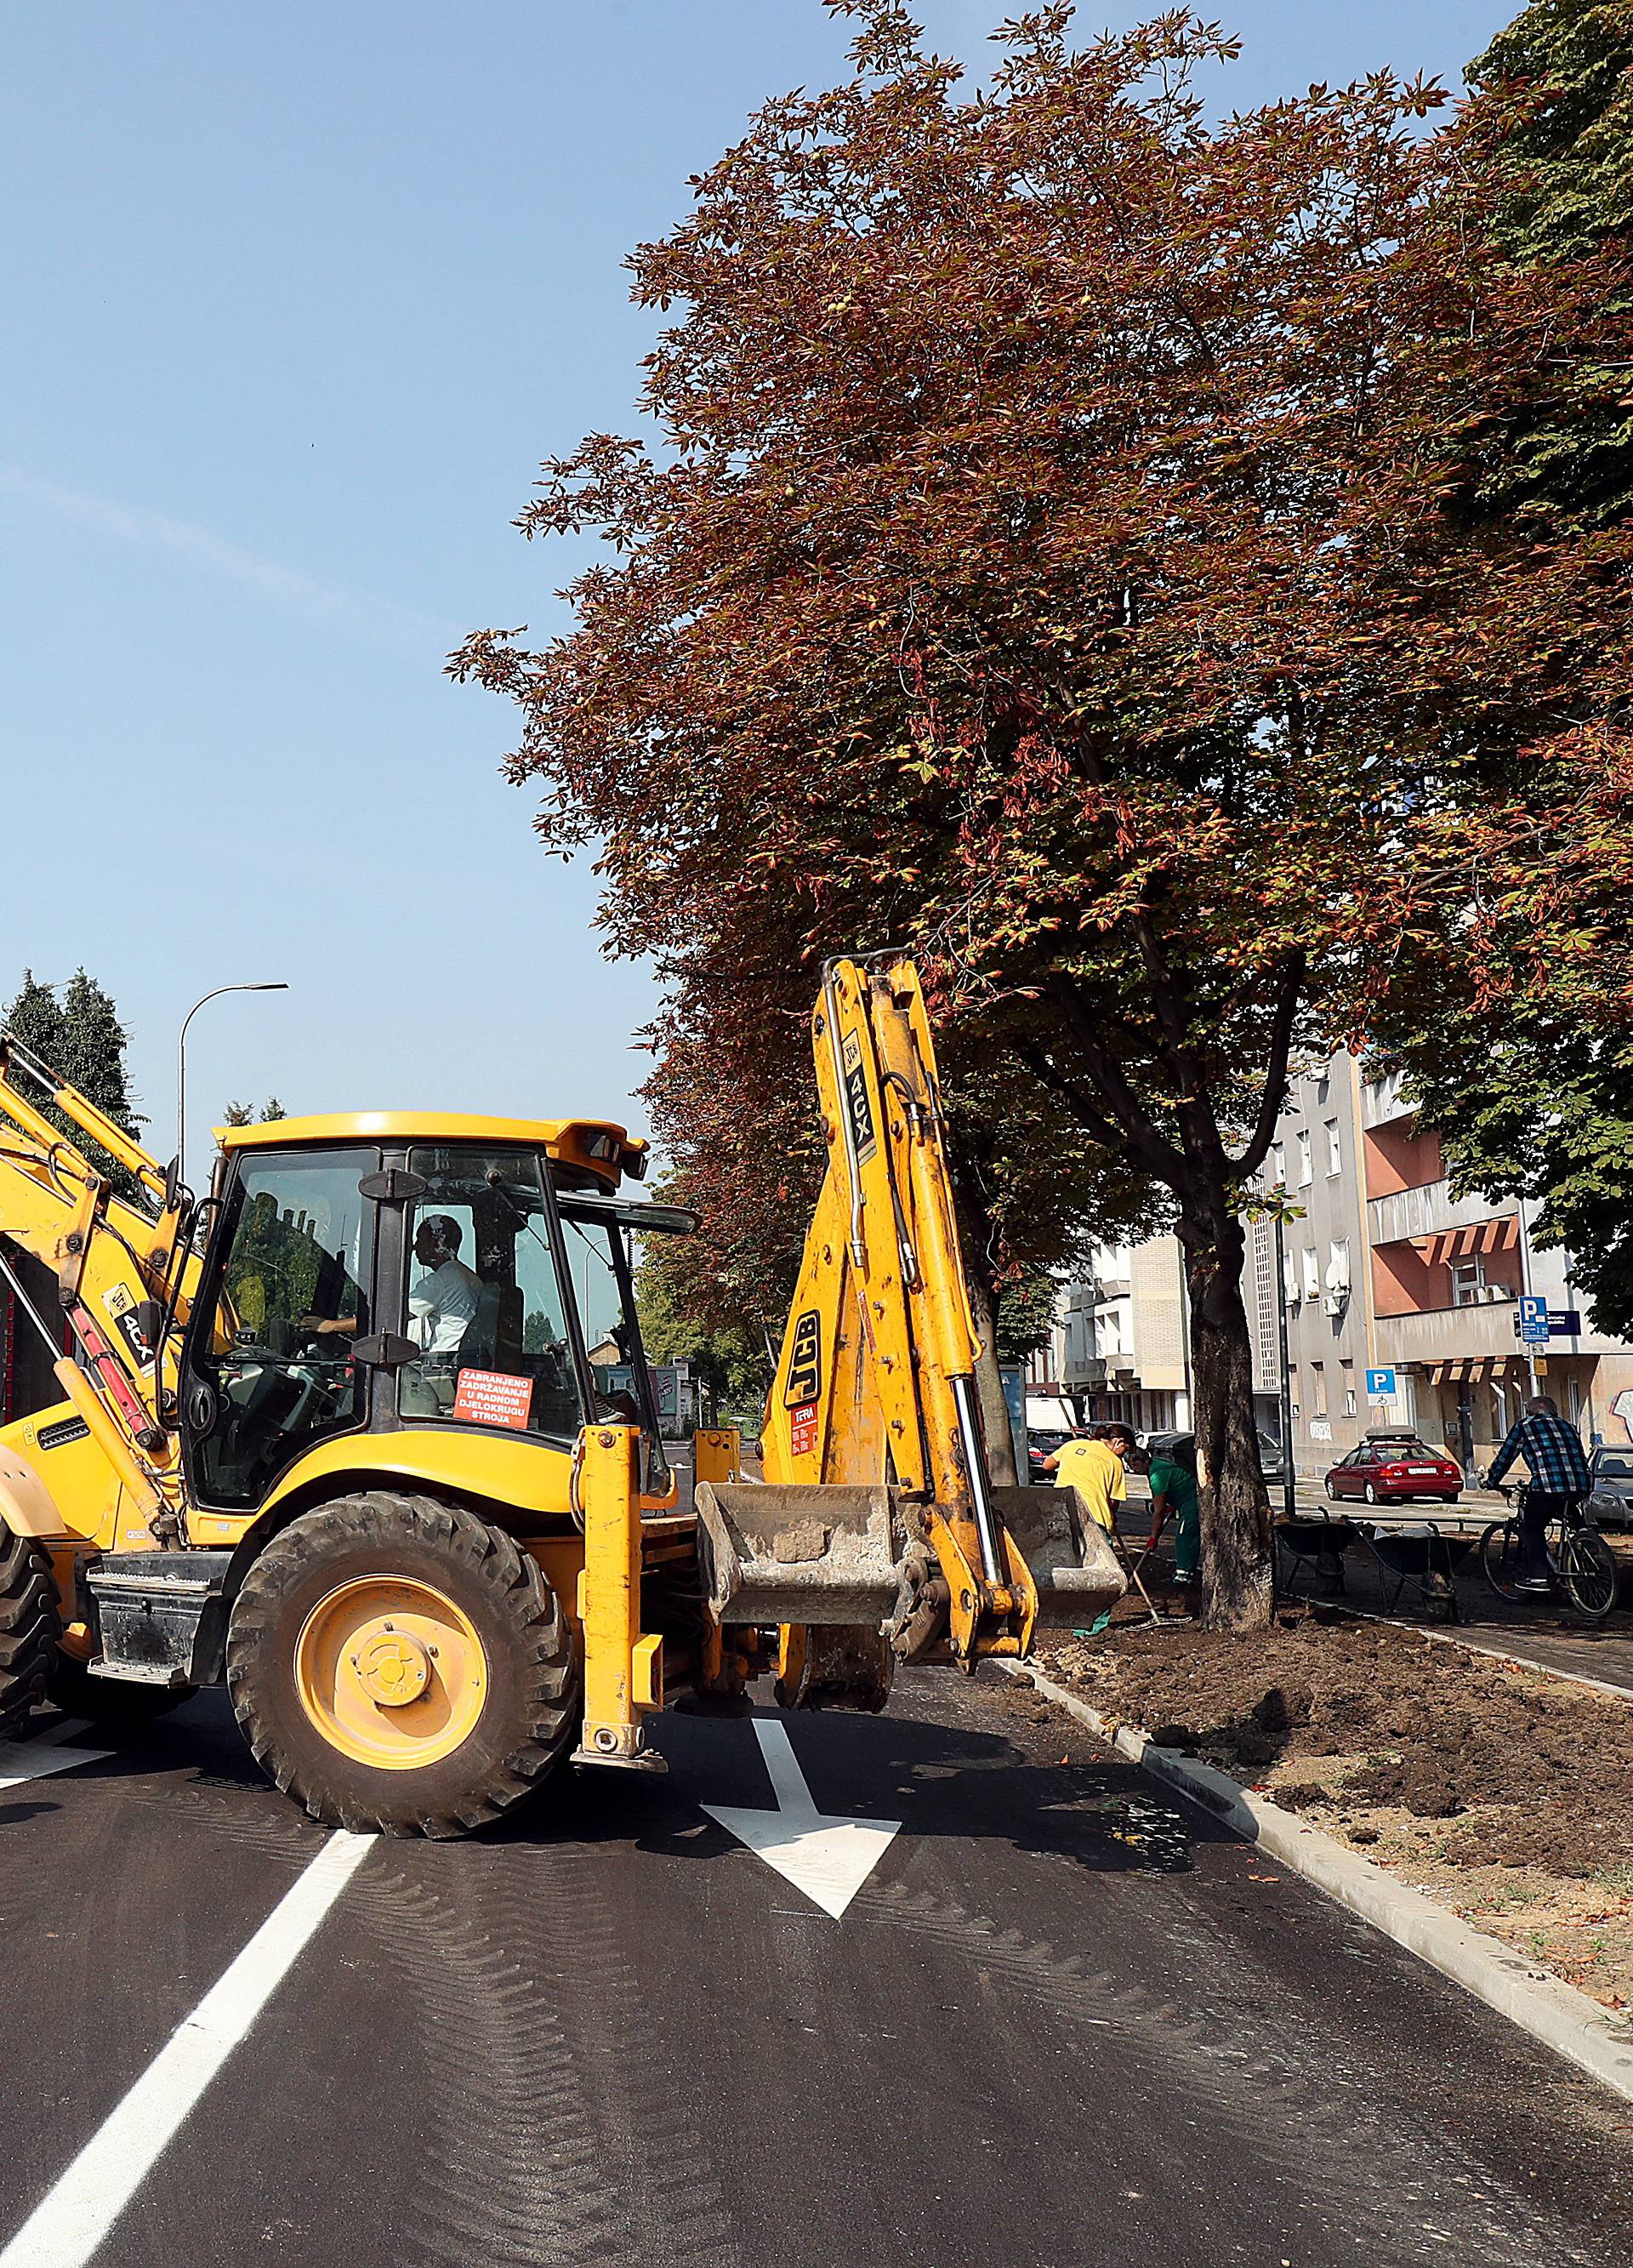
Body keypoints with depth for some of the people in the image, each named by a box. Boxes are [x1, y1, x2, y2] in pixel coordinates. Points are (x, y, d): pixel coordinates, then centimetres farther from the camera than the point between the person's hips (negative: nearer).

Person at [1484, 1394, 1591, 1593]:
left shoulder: (1524, 1426, 14)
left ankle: (1538, 1577, 2)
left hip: (1547, 1487, -5)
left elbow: (1505, 1457, 17)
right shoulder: (1567, 1426, 28)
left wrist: (1490, 1482, 30)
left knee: (1531, 1529, 11)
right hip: (1580, 1487, 5)